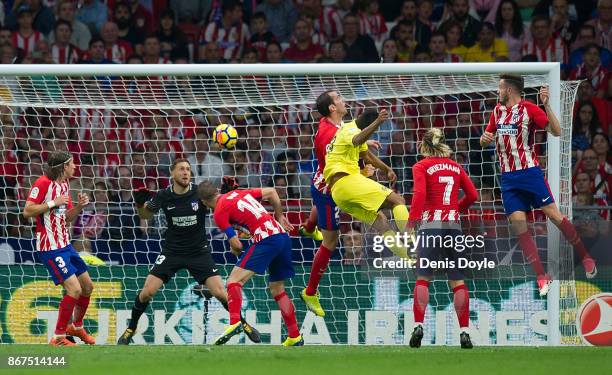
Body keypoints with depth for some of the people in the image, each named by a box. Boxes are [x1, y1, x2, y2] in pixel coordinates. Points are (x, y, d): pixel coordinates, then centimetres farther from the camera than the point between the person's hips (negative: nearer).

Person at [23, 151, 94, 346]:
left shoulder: (64, 184, 13)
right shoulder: (43, 183, -14)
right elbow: (27, 211, -18)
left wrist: (79, 206, 2)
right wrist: (53, 203, -22)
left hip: (65, 245, 9)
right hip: (50, 248, -9)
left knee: (87, 286, 14)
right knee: (74, 289, -17)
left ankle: (76, 327, 36)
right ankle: (58, 338, -7)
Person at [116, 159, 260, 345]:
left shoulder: (200, 192, -13)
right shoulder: (164, 196, -9)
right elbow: (146, 215, 6)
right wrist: (139, 203, -16)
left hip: (199, 252, -1)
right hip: (172, 251, 1)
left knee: (220, 293, -9)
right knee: (147, 292, -9)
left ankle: (243, 323, 15)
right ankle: (131, 329, 12)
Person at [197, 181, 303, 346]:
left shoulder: (219, 213, -1)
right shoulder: (237, 193, 20)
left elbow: (236, 245, -5)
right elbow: (271, 192, 24)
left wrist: (235, 251, 18)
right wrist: (279, 217, 31)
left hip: (266, 238, -8)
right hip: (283, 234, 8)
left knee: (234, 281, -12)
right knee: (277, 289, 20)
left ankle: (234, 323, -33)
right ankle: (295, 337, 21)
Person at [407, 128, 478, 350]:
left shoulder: (421, 167, 2)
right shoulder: (455, 167, 14)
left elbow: (419, 192, -14)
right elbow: (472, 194, 12)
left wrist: (412, 218, -19)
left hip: (430, 225, -3)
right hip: (453, 226, 3)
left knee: (423, 278, 1)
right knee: (457, 280, 5)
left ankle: (418, 325, -12)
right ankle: (464, 331, -1)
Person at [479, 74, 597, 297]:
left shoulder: (529, 109, -7)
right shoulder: (498, 111, 12)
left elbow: (556, 132, -16)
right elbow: (486, 140, 23)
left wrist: (546, 105, -25)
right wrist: (484, 139, -1)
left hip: (529, 172, -5)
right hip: (508, 178, 5)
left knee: (553, 215, -9)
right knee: (520, 228, -4)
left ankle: (585, 257, 5)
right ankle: (541, 277, -3)